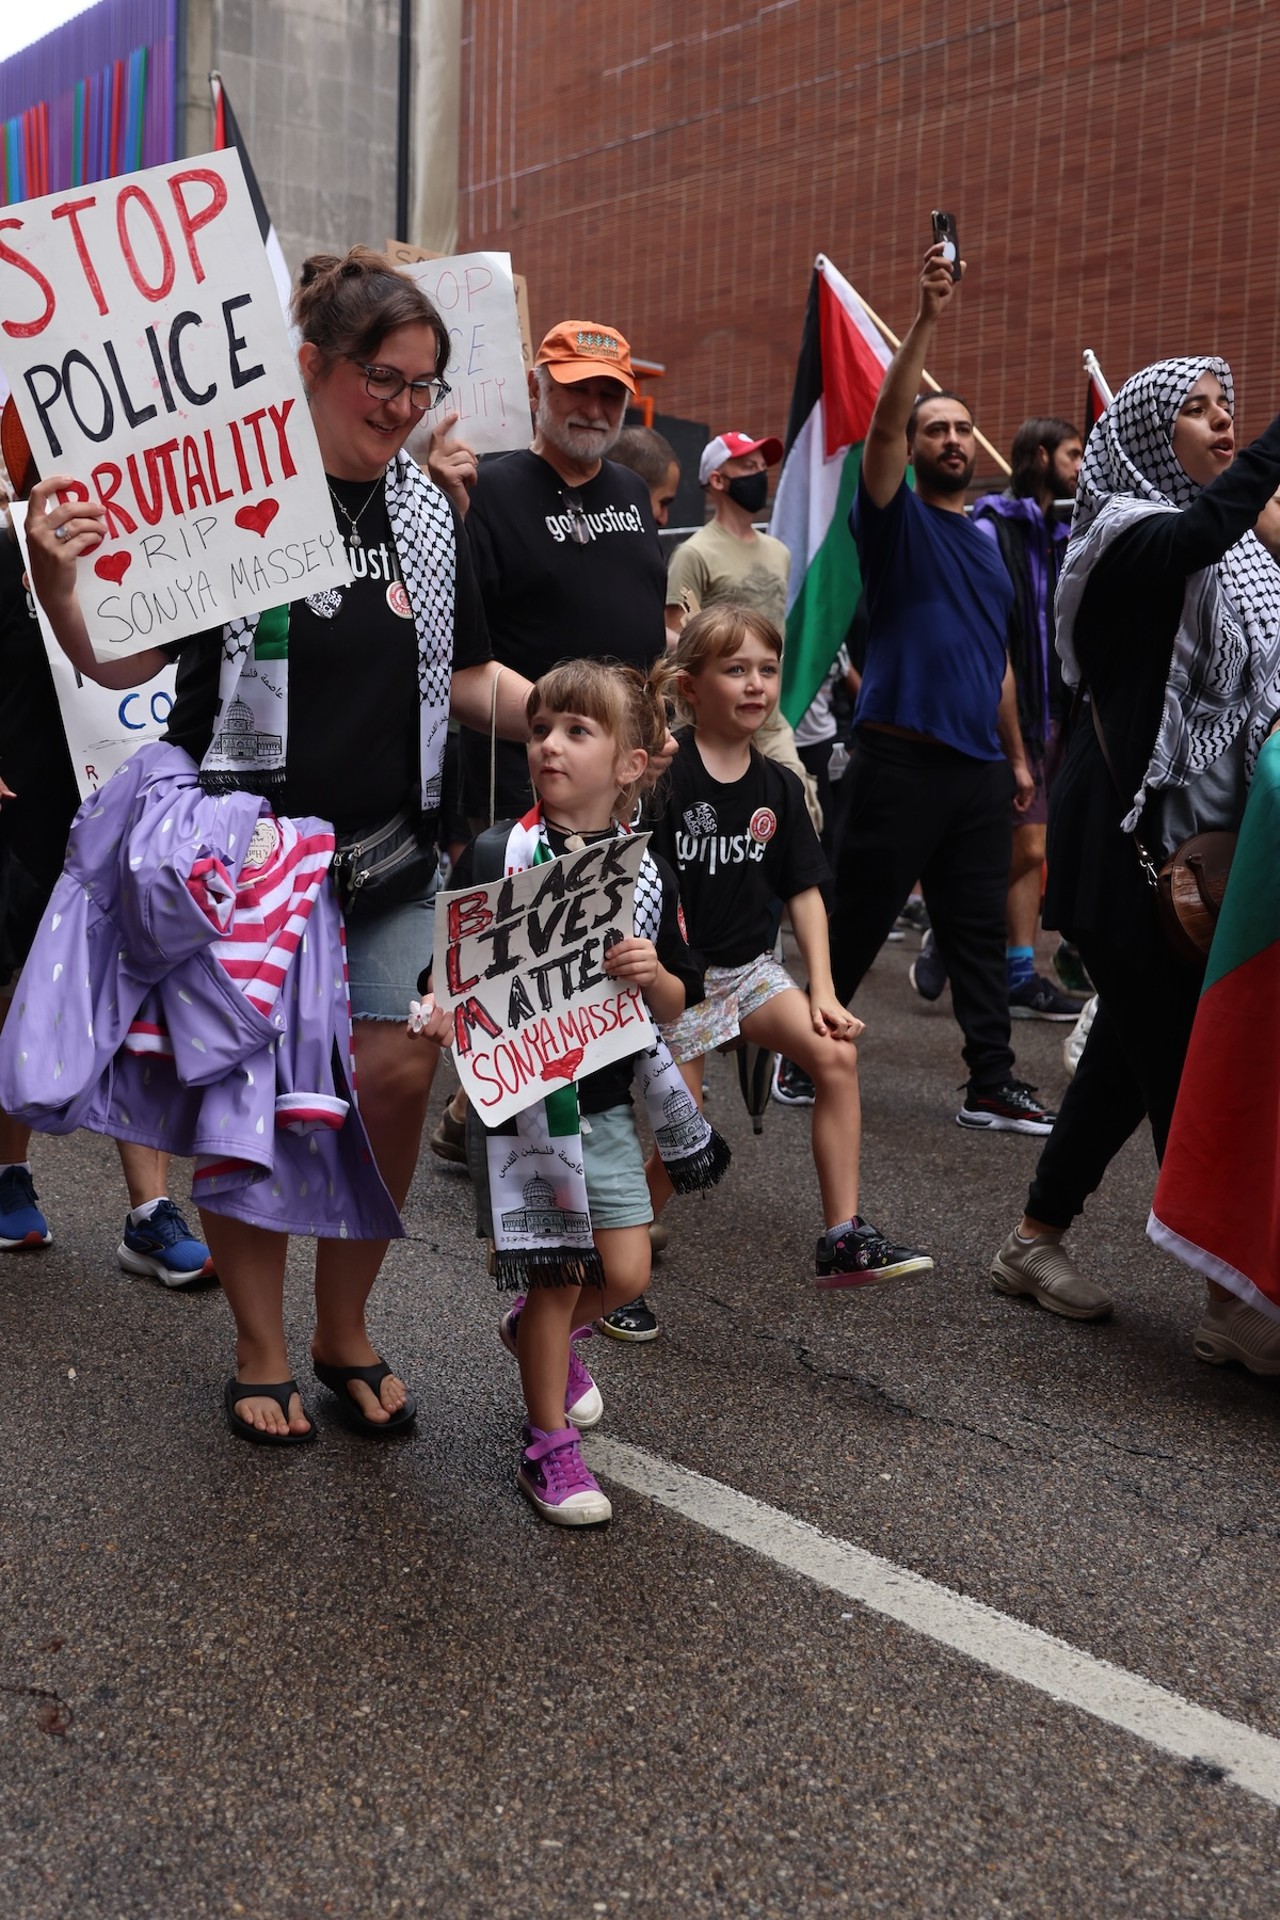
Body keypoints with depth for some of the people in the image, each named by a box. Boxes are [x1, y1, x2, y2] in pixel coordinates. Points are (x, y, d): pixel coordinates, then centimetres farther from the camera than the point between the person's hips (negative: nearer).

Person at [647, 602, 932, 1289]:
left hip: (748, 967, 5)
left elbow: (804, 892, 7)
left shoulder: (778, 786, 4)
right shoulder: (664, 770, -13)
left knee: (836, 1055, -16)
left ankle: (844, 1240, -8)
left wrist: (823, 990, 0)